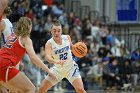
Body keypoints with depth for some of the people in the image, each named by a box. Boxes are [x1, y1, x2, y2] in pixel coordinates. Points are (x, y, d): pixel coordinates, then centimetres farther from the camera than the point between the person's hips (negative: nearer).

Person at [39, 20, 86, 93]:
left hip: (70, 67, 0)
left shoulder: (67, 38, -9)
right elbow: (47, 57, -38)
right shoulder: (49, 43, -20)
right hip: (58, 69, 0)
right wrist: (56, 61, -59)